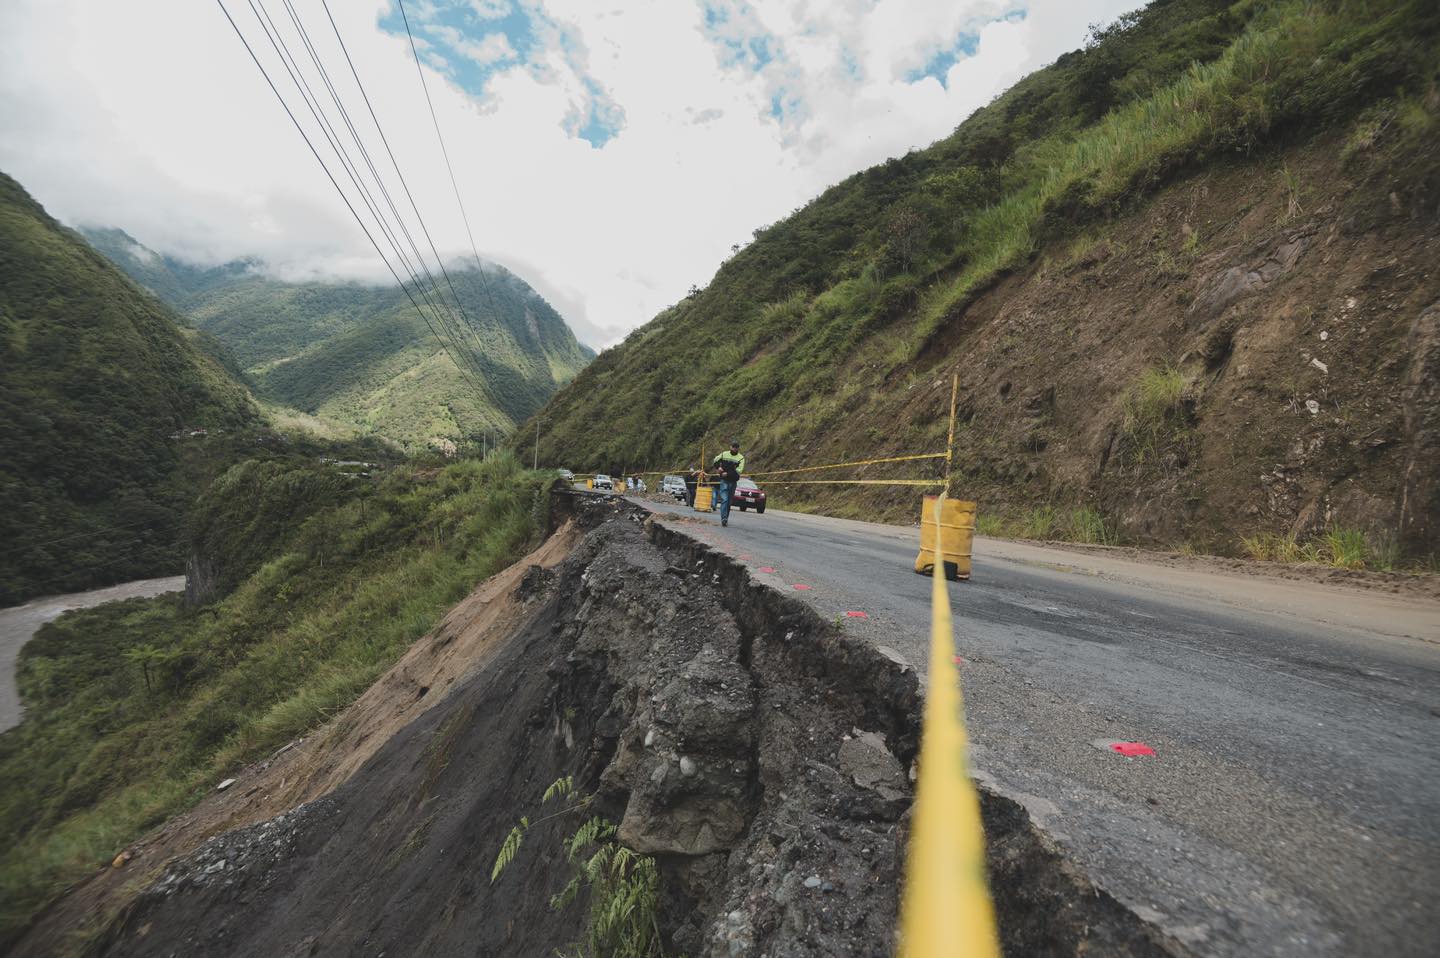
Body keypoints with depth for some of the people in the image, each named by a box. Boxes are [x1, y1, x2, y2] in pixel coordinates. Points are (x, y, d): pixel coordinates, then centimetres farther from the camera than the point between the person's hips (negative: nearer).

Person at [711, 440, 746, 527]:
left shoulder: (741, 458, 0)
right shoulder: (724, 454, 6)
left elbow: (738, 471, -11)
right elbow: (715, 461, 18)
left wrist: (727, 473, -17)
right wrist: (718, 467, -2)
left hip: (733, 482, 1)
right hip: (724, 481, -1)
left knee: (729, 501, 9)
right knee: (724, 499, -14)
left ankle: (726, 519, 19)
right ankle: (723, 518, -21)